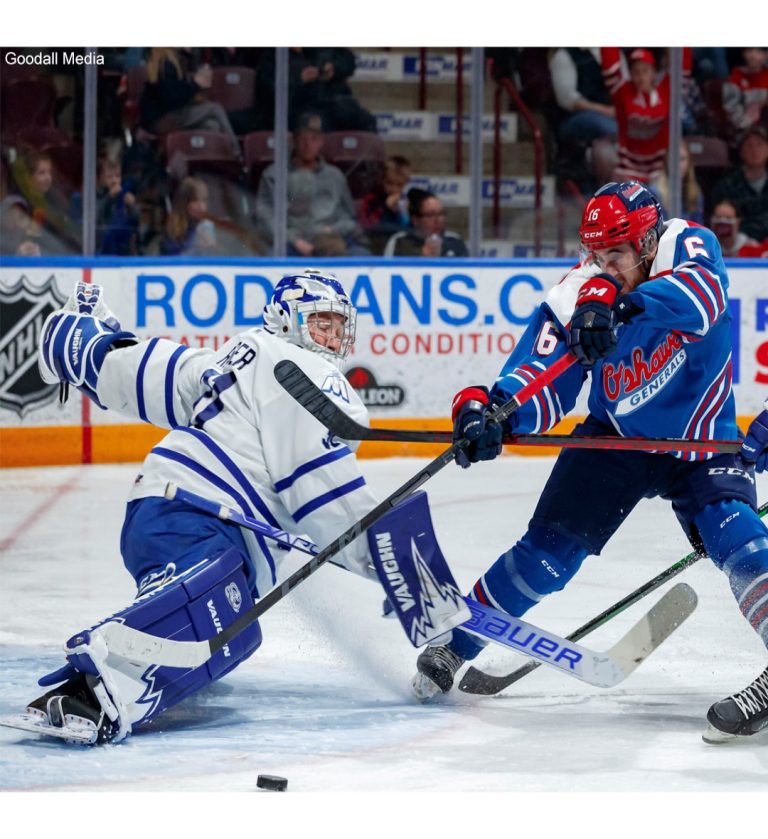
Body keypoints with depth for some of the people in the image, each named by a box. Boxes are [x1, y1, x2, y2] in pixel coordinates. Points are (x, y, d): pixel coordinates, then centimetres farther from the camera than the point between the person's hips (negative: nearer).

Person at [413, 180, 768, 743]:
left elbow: (701, 297, -46)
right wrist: (489, 411, -42)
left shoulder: (688, 248, -22)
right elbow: (541, 386, -20)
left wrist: (616, 301, -61)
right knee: (550, 549, -5)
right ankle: (454, 646, 12)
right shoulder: (575, 298, -18)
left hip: (701, 443, -2)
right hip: (616, 437, 2)